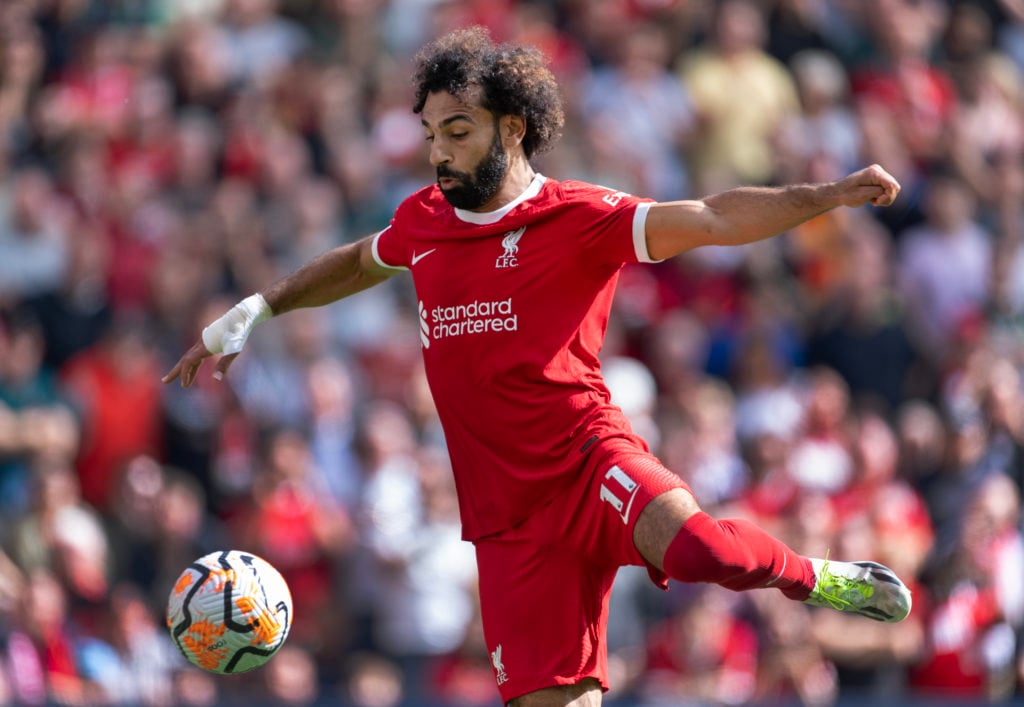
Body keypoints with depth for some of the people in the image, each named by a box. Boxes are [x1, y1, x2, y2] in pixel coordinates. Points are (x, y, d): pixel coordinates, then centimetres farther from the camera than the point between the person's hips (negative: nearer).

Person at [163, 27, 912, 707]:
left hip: (589, 456, -5)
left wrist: (829, 196, -27)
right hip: (507, 512, 5)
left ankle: (810, 577, -5)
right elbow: (357, 263, 34)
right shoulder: (423, 222, 12)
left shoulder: (576, 218, -5)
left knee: (692, 548, -36)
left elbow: (713, 219, -15)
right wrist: (250, 314, 35)